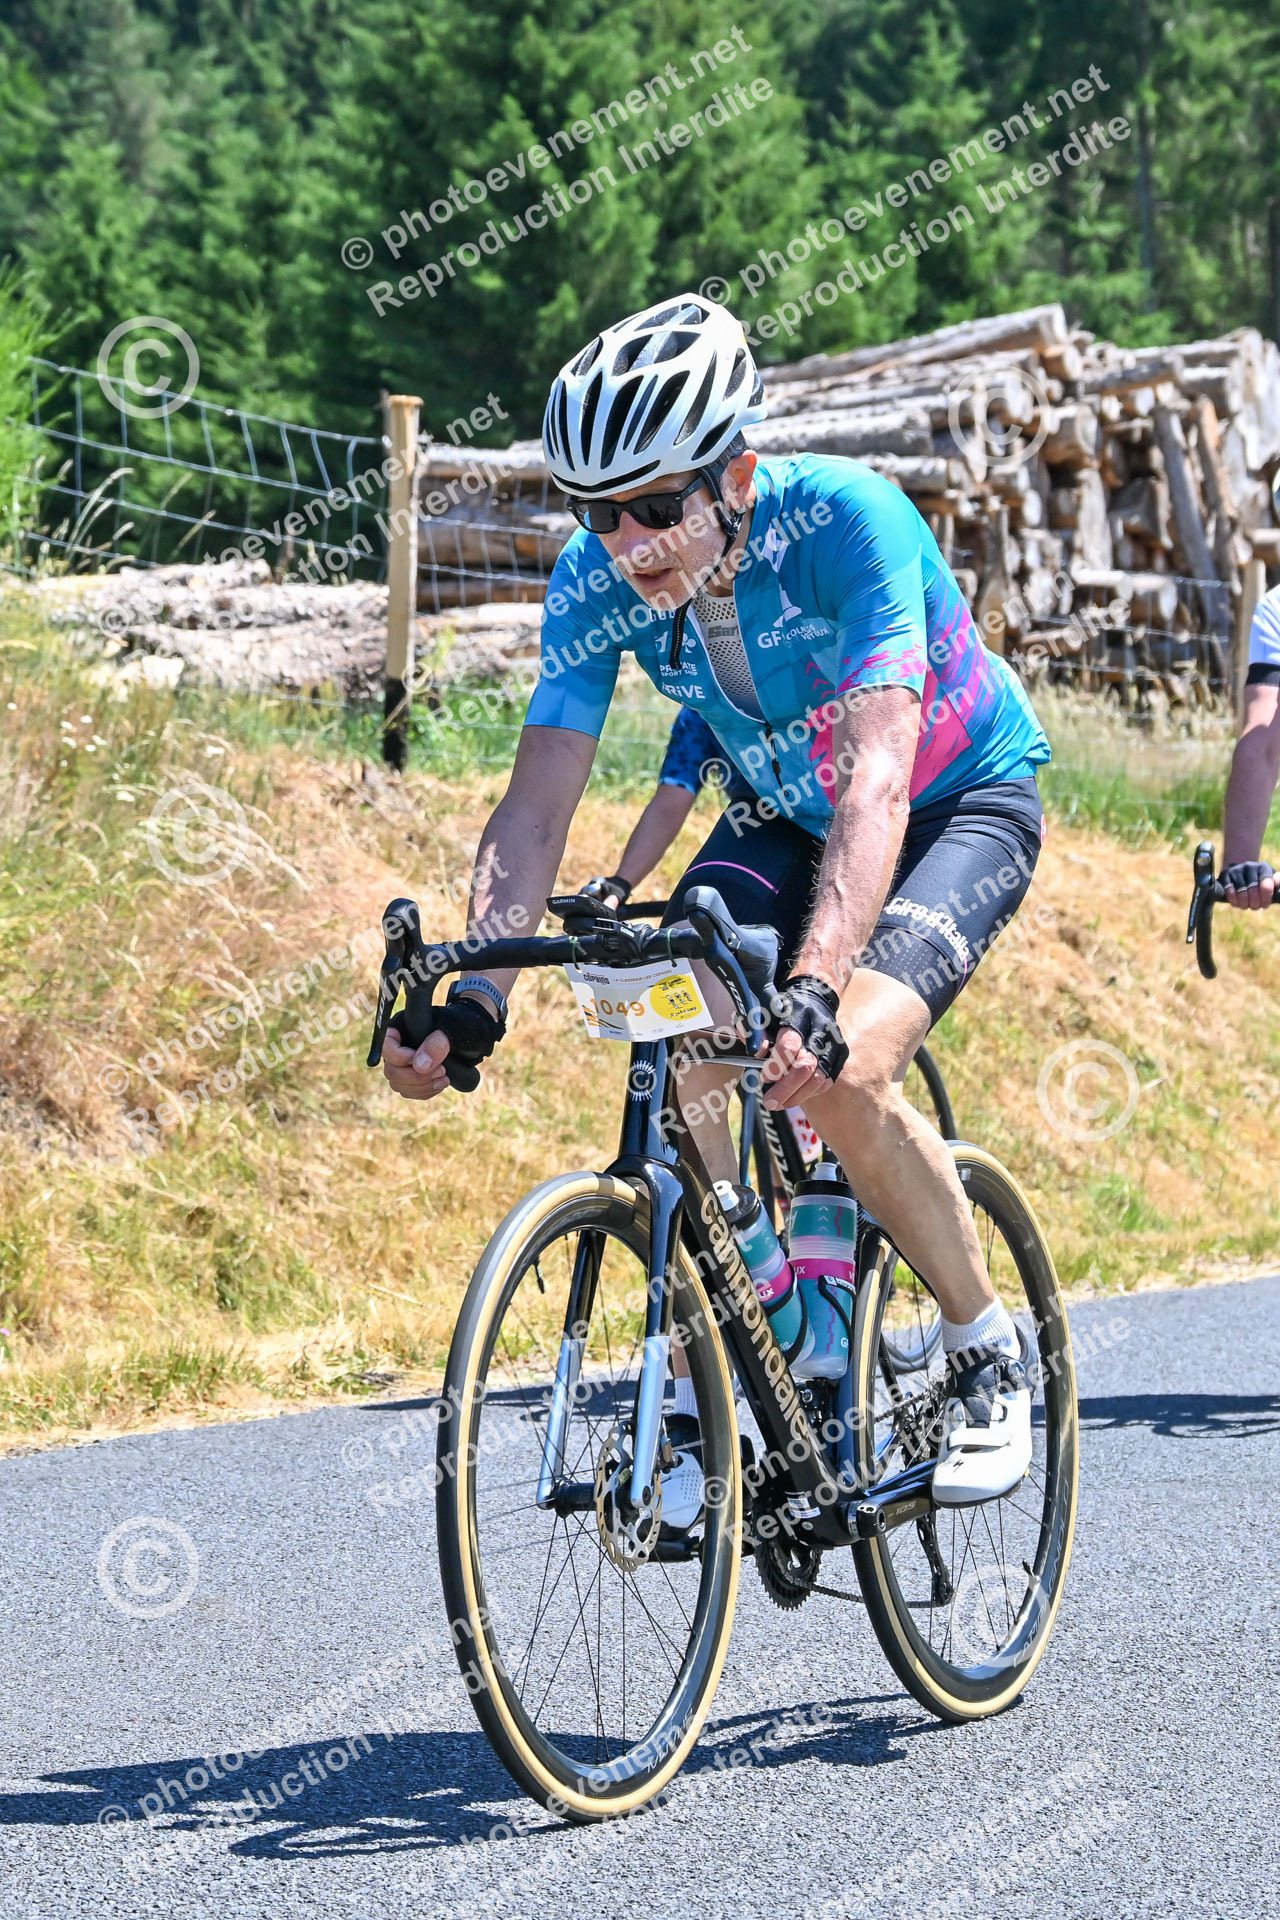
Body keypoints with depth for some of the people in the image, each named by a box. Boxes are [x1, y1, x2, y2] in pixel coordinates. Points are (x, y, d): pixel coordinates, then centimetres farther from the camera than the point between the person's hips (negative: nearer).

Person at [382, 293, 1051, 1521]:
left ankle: (989, 1359, -5)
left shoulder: (847, 521, -34)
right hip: (784, 815, 5)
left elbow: (877, 778, -44)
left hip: (963, 804, -5)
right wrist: (472, 1000, -37)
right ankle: (704, 1393, -6)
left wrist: (817, 989, -56)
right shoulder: (598, 579, -20)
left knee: (836, 1072, -27)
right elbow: (538, 805, -21)